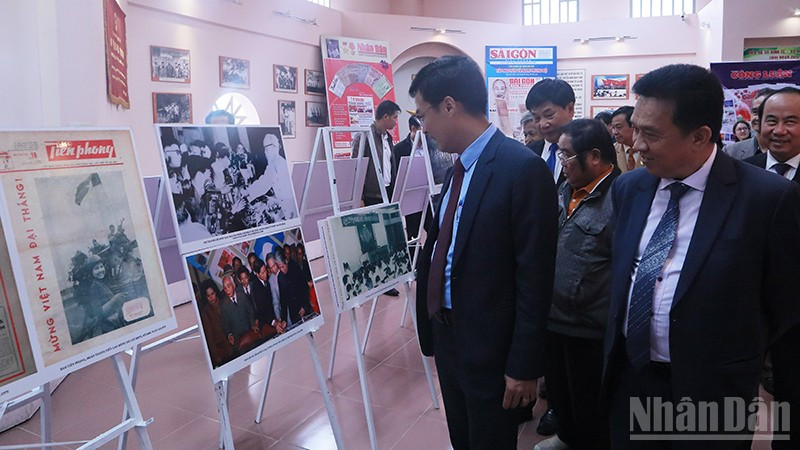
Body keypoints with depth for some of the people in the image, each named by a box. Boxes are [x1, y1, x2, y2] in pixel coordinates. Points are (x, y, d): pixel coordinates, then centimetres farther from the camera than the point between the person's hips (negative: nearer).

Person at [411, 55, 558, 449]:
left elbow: (534, 278, -19)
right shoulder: (461, 165, 5)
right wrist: (435, 327, 12)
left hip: (489, 345, -7)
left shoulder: (523, 168, -20)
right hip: (446, 333, 8)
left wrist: (523, 365, -15)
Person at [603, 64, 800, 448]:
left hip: (711, 391, -4)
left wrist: (736, 362, 3)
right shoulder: (628, 188, 0)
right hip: (627, 379, 4)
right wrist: (617, 352, 8)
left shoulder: (769, 197, -15)